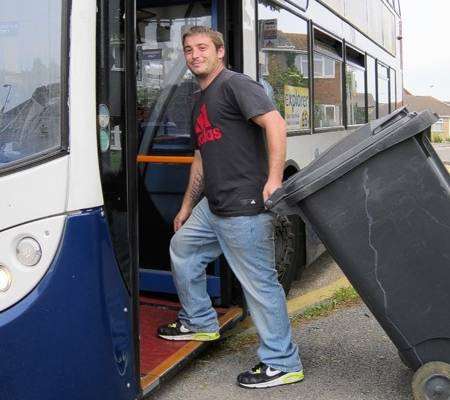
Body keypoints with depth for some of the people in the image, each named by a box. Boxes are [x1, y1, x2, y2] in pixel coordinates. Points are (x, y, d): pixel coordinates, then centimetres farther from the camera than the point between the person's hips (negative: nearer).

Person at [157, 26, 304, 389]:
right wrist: (187, 207, 29)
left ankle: (282, 364, 8)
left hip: (245, 207, -10)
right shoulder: (200, 101, 22)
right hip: (213, 206, 10)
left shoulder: (235, 84, -6)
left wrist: (274, 179, -28)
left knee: (259, 282, -5)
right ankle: (199, 322, 39)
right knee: (182, 247, 23)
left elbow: (275, 123, -19)